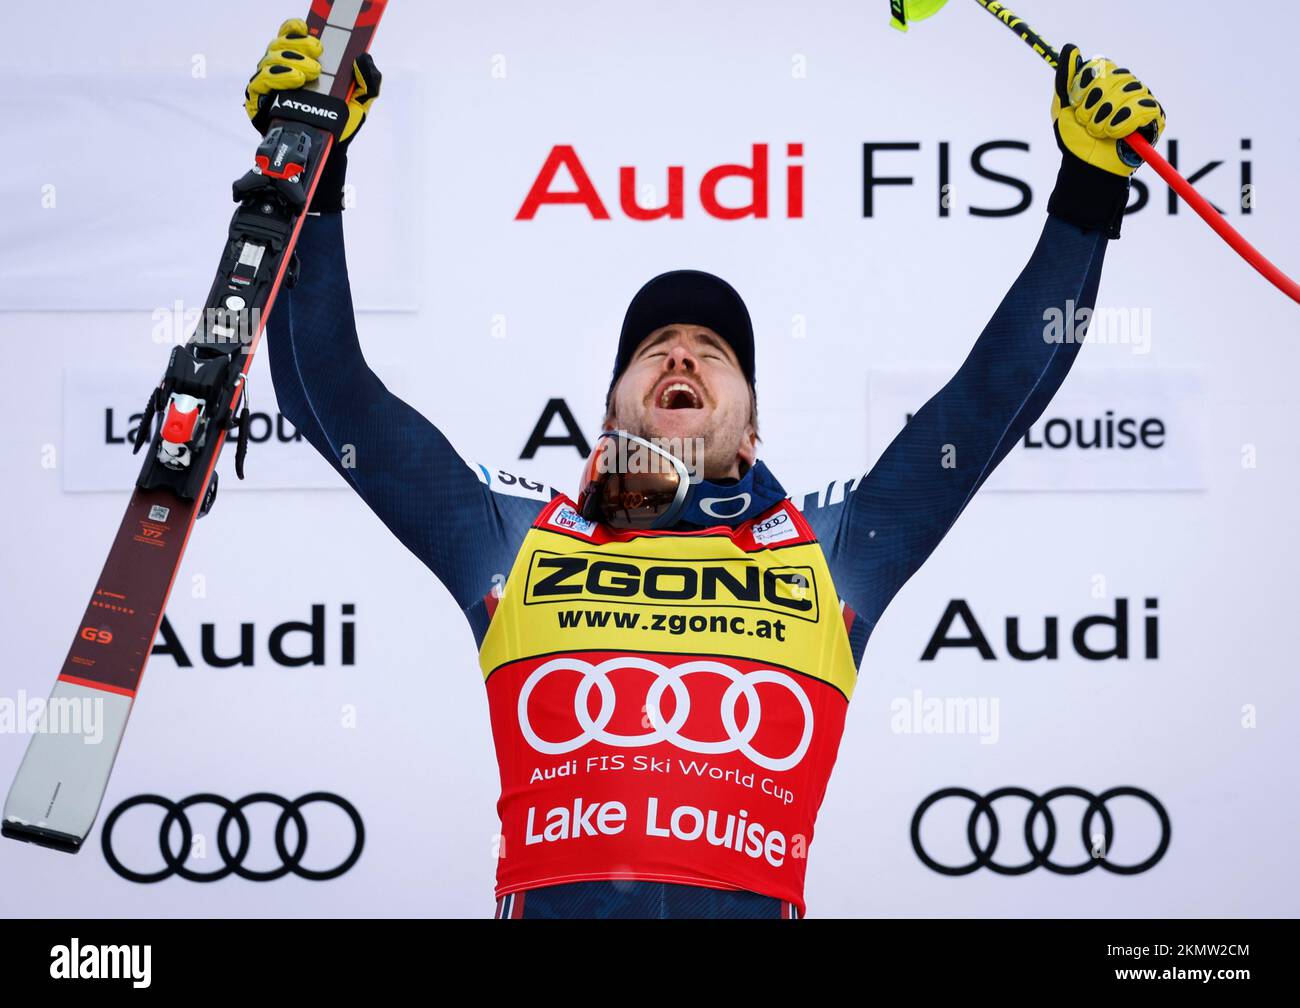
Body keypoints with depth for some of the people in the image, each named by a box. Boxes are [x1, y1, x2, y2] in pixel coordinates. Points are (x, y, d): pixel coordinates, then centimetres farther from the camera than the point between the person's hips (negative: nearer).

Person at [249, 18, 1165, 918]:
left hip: (751, 898, 1)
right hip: (551, 895, -1)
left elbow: (1002, 387, 26)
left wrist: (1089, 187, 26)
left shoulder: (830, 549, 24)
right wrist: (312, 168, 22)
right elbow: (330, 391, 25)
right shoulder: (518, 542, 24)